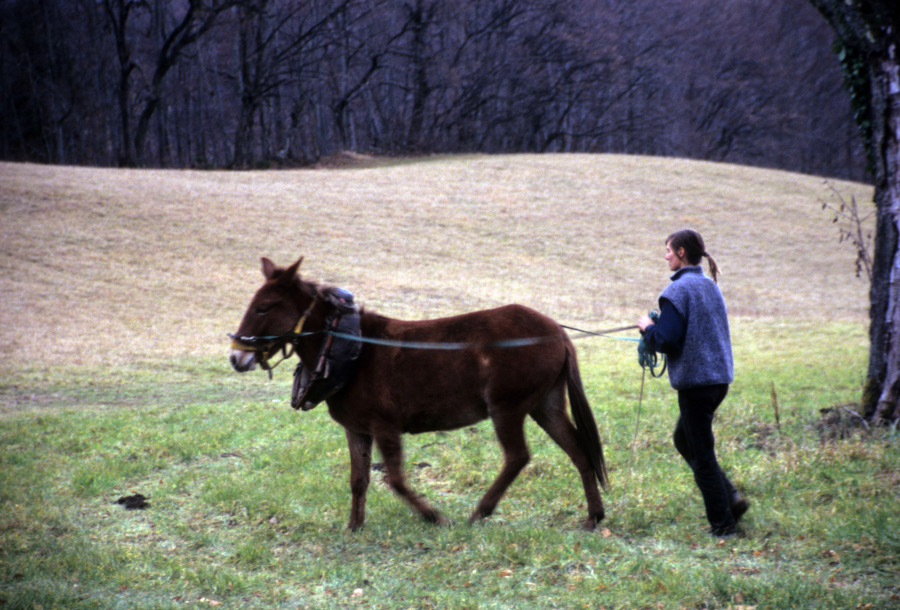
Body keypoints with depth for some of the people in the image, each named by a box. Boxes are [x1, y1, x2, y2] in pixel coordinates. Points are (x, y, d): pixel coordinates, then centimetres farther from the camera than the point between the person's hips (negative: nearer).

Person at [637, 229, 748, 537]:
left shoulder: (678, 290, -15)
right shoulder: (711, 286, 11)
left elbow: (666, 340, -20)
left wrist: (648, 327, 0)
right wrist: (658, 327, 17)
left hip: (695, 380, -9)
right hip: (720, 376, 9)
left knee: (700, 453, 2)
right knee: (683, 439, 21)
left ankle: (722, 522, 7)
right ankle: (731, 498, 13)